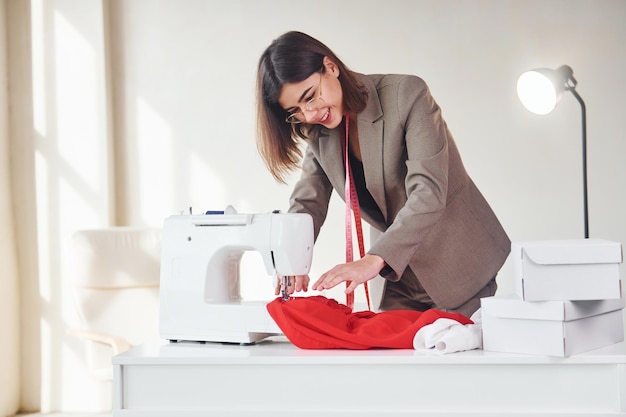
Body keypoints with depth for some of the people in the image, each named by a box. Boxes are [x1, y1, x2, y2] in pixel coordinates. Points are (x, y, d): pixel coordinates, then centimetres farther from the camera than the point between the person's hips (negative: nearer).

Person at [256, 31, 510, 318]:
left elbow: (428, 192, -29)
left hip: (457, 268, -5)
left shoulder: (406, 94, -20)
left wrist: (373, 260, -41)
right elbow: (307, 203, 0)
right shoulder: (319, 134, -1)